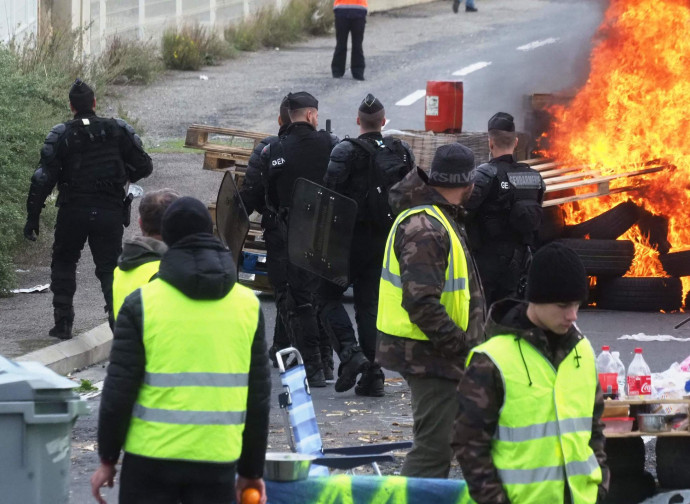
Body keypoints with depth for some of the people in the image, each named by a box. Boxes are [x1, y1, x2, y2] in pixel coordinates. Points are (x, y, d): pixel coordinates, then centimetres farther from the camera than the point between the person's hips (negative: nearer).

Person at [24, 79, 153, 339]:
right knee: (109, 268, 7)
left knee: (63, 264, 18)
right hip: (110, 212, 1)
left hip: (72, 212, -1)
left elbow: (43, 178, -8)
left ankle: (63, 323, 14)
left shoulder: (61, 135, -5)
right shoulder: (118, 130, -1)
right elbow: (144, 166, 1)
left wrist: (32, 217, -3)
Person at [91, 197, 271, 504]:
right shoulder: (248, 305, 5)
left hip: (151, 458, -2)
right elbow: (258, 397, 7)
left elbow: (119, 389, -5)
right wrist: (252, 470, 14)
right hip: (217, 462, 2)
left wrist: (107, 459, 4)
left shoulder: (142, 303, -4)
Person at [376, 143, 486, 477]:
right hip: (431, 355, -11)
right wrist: (460, 344, -22)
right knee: (435, 448, -10)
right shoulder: (426, 229, -20)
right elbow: (422, 302, -27)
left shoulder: (434, 218, 15)